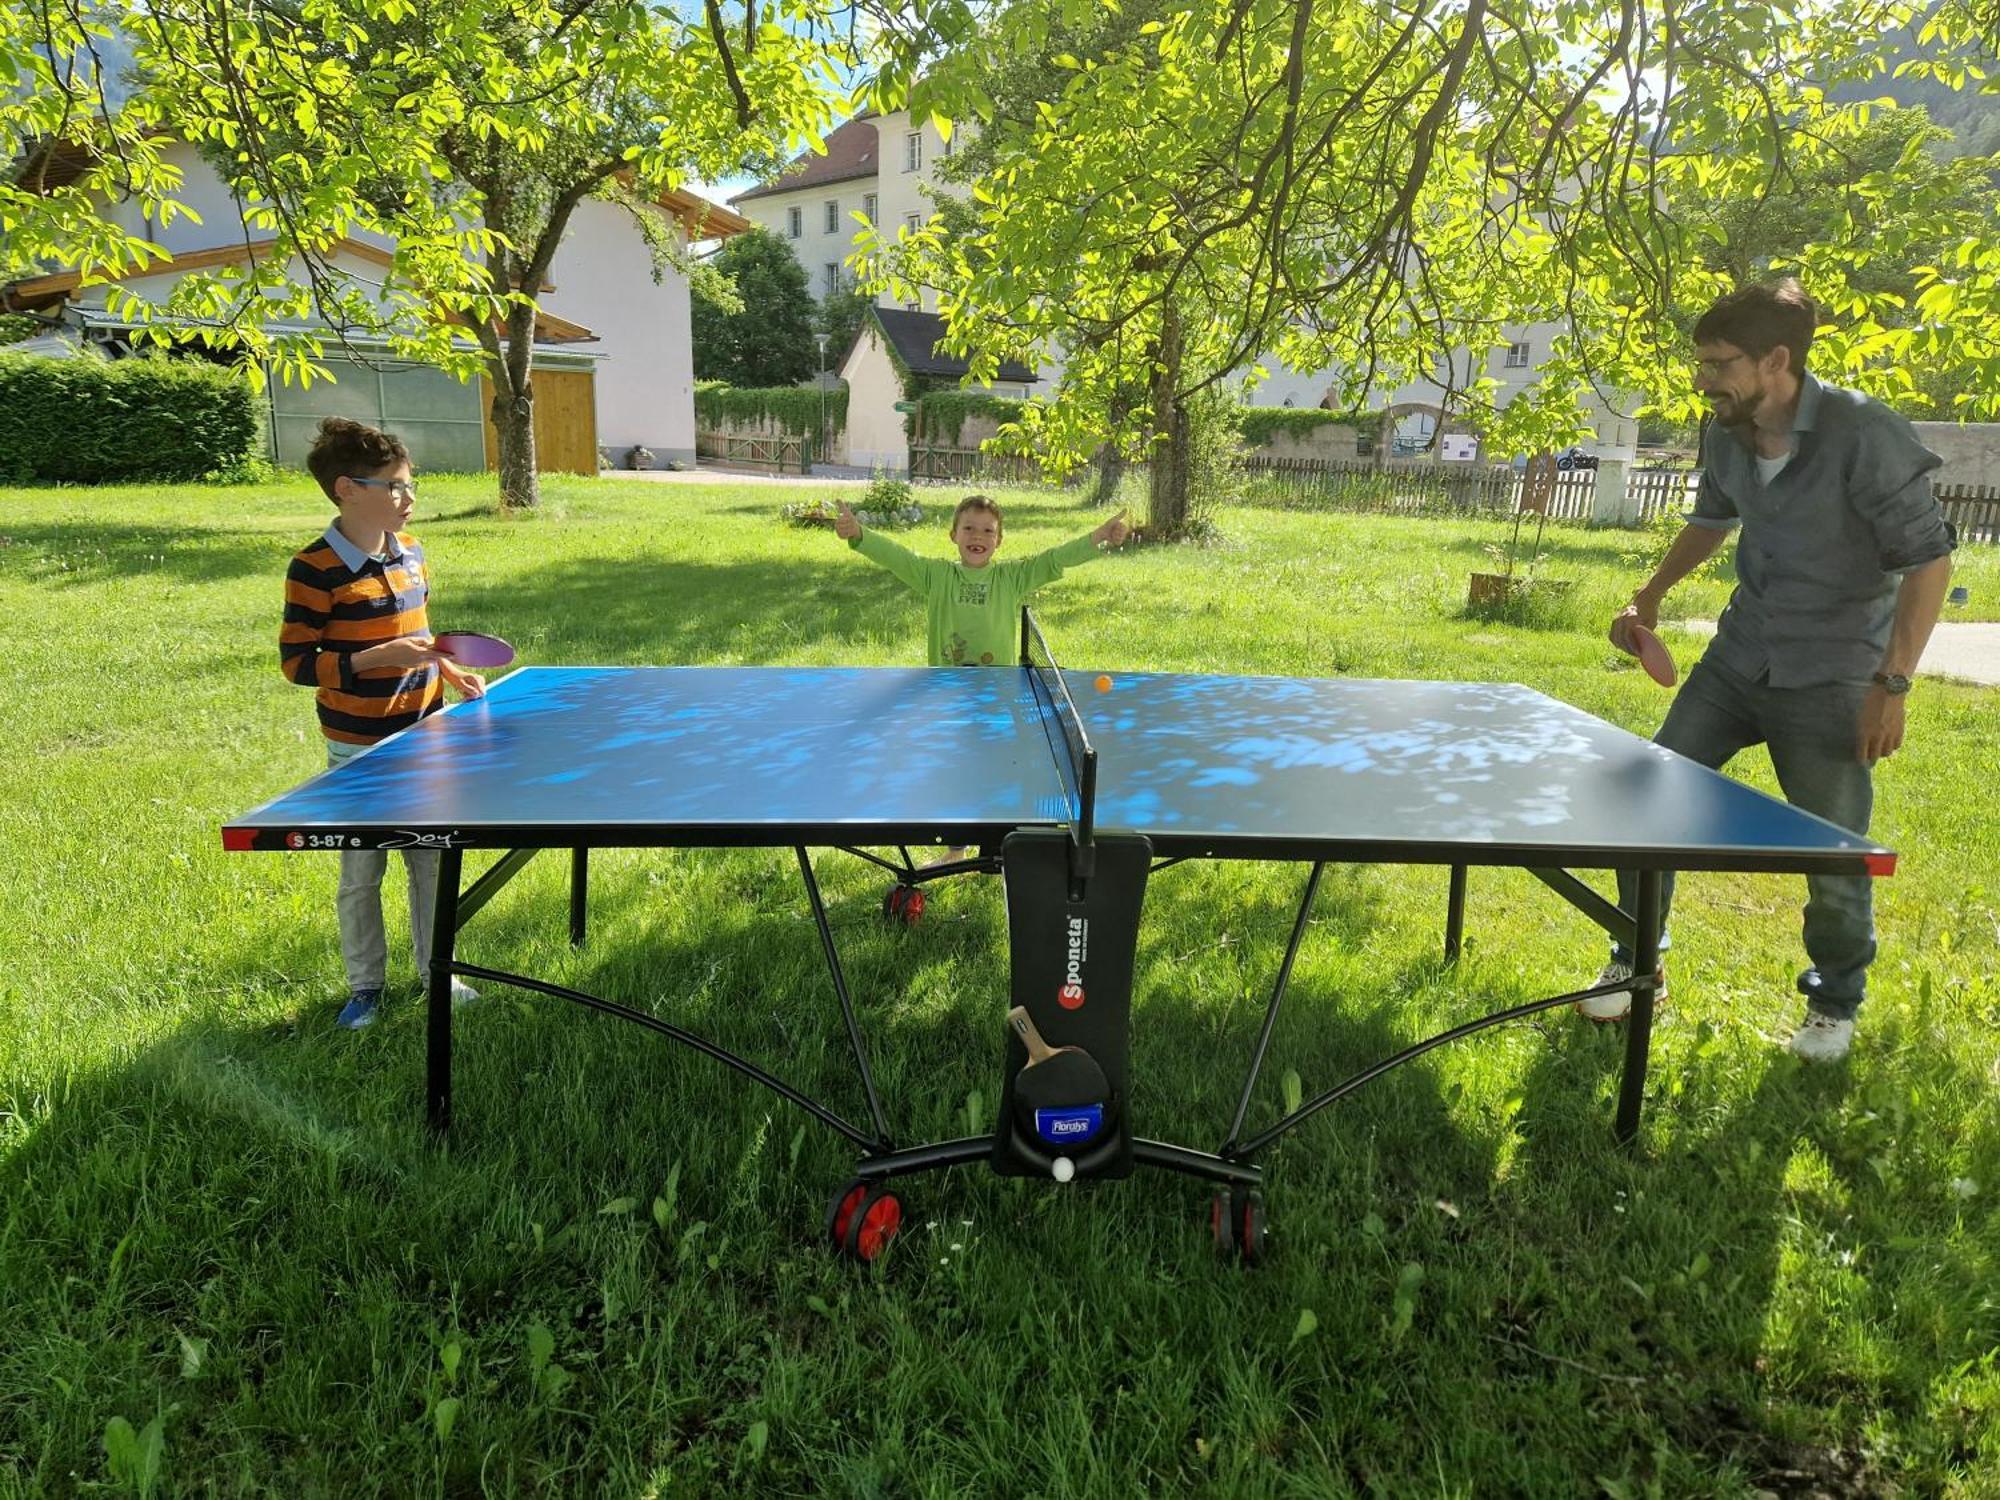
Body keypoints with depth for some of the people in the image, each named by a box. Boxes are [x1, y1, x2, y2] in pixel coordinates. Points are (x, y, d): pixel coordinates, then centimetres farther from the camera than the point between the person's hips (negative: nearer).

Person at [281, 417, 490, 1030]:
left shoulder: (411, 553, 5)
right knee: (361, 870, 8)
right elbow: (296, 662, -16)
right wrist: (377, 658, -25)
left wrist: (448, 670, 5)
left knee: (432, 858, 13)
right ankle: (365, 985, 25)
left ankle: (437, 968, 30)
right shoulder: (315, 570, -16)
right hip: (359, 749, -6)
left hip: (424, 737, 6)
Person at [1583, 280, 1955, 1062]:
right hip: (1738, 659, 6)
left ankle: (1835, 1006, 26)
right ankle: (1637, 965, 21)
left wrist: (1892, 683, -20)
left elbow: (1928, 557, -16)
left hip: (1831, 681, -5)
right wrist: (1651, 595, 10)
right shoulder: (1724, 435, -3)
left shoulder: (1866, 437, -21)